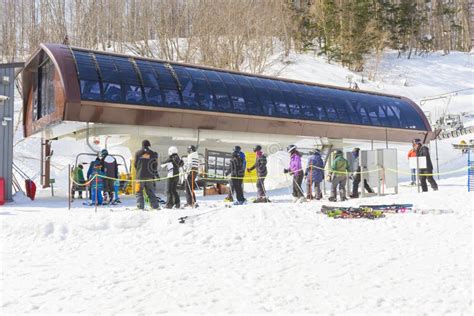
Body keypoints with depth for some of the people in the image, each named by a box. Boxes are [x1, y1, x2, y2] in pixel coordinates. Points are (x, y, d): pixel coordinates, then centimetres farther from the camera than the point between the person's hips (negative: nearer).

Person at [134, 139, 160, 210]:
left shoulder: (138, 153, 0)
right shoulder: (153, 154, 2)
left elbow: (135, 164, 6)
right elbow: (155, 166, 6)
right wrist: (156, 174, 20)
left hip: (140, 175, -2)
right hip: (150, 176, 2)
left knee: (139, 191, 4)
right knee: (150, 192, 10)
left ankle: (140, 206, -6)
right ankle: (155, 206, 6)